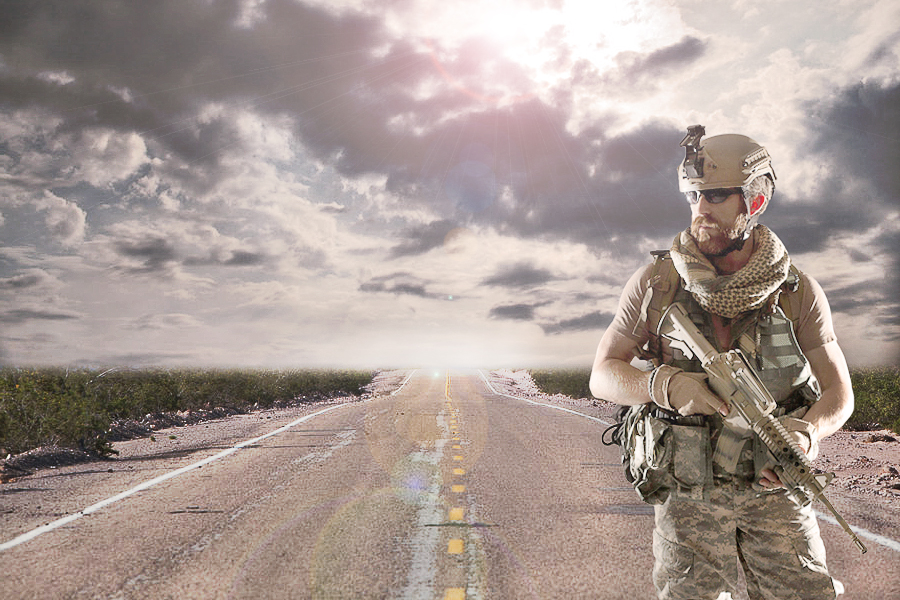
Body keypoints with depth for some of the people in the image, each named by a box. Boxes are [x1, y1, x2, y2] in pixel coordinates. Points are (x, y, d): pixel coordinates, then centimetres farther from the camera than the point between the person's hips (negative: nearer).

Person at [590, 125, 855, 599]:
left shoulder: (797, 291, -2)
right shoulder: (655, 283, -5)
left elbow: (839, 391, 2)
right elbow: (602, 376, -3)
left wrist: (804, 432, -20)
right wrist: (665, 384, -23)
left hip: (774, 488, 1)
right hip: (687, 494, 0)